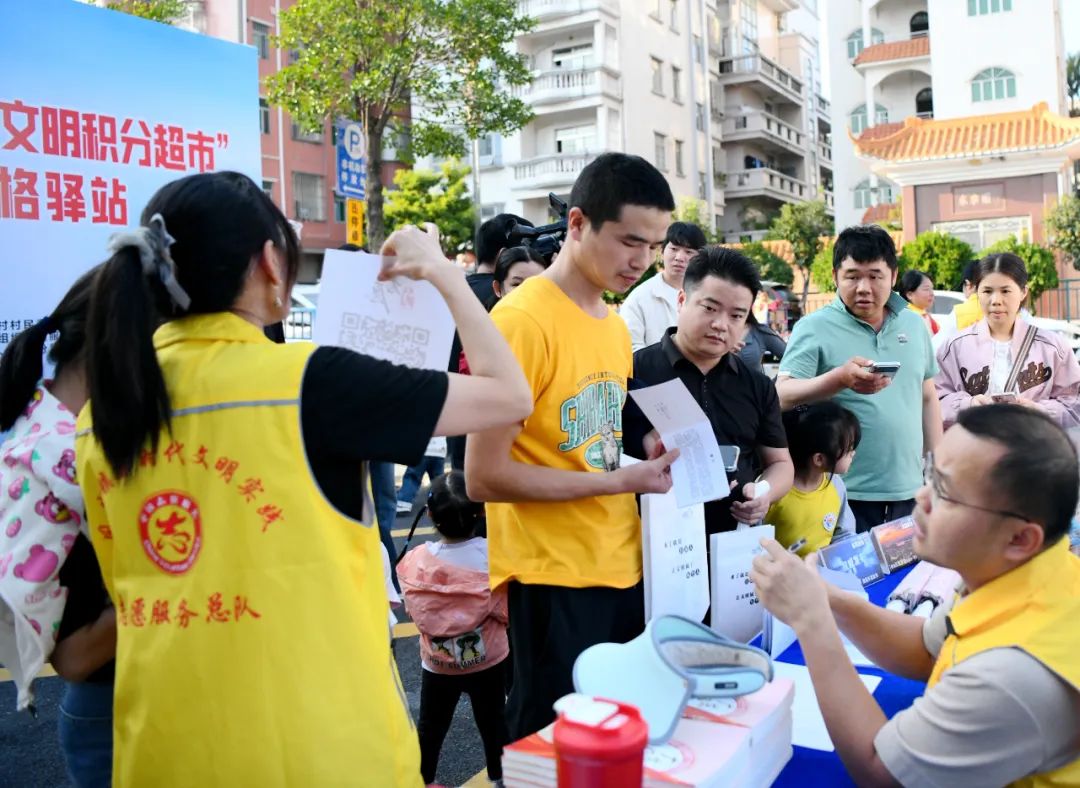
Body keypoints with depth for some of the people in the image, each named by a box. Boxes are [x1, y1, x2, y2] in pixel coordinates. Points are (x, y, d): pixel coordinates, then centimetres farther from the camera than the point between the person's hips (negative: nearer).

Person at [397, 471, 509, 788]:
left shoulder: (414, 561, -17)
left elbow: (415, 612, -6)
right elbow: (508, 611, -17)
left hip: (436, 663, 1)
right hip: (488, 661, -1)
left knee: (430, 725, 20)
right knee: (493, 723, 17)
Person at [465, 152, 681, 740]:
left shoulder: (616, 325, 10)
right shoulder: (523, 320, -17)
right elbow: (483, 476, -19)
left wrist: (649, 458, -1)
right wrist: (620, 481, -19)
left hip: (623, 570, 8)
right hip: (554, 580, -8)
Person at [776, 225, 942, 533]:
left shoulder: (914, 324, 9)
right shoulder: (814, 328, -8)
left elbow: (928, 399, 17)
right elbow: (781, 397, -18)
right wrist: (840, 378, -34)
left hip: (909, 492, 5)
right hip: (845, 496, -5)